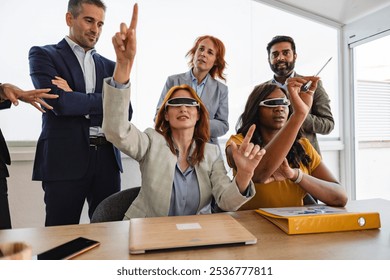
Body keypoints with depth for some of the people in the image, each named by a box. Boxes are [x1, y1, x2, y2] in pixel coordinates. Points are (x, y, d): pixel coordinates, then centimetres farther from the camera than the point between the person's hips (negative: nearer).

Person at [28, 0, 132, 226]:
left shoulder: (110, 66, 16)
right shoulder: (43, 55, 5)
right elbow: (59, 102, -13)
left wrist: (75, 98, -6)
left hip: (107, 158, 4)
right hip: (65, 159, -3)